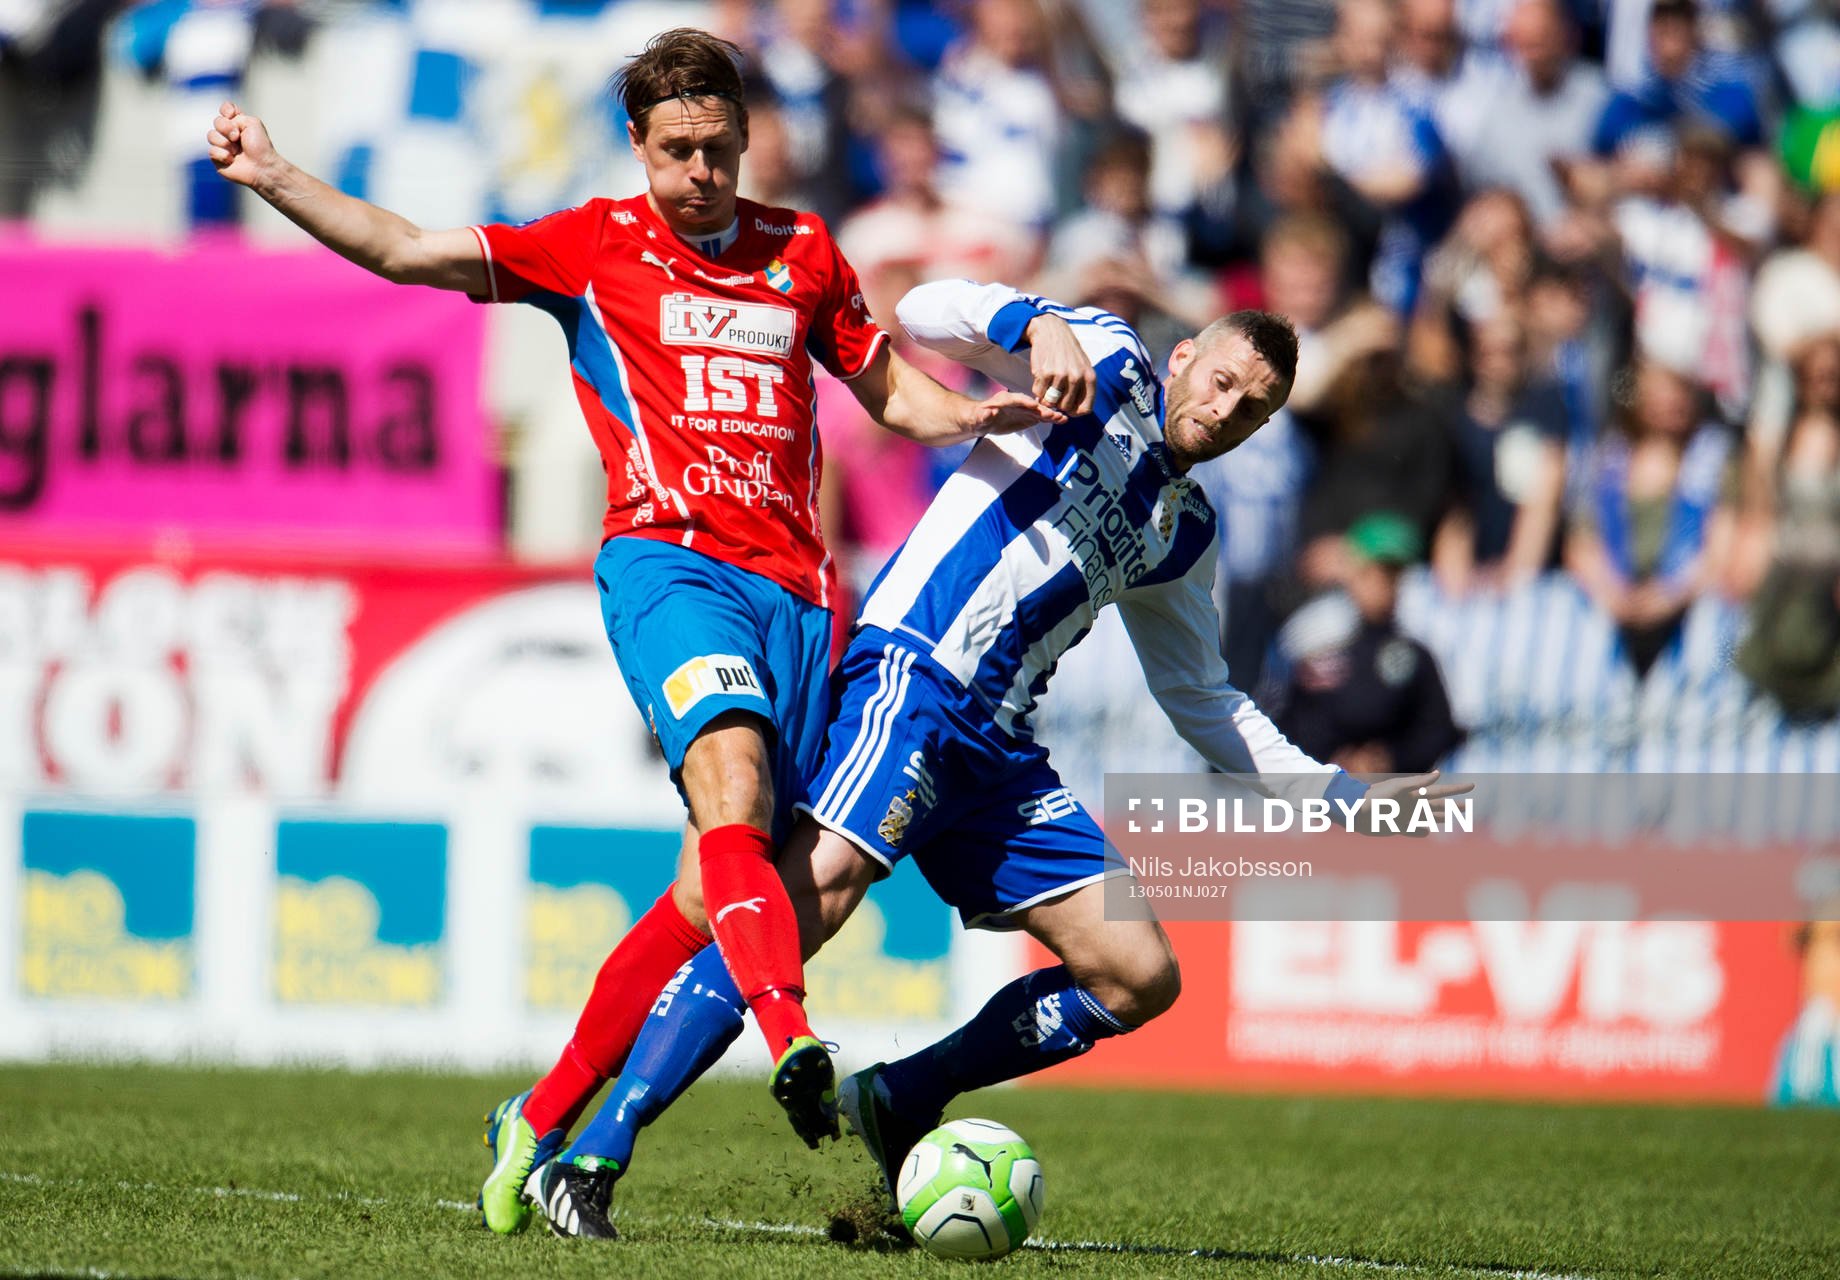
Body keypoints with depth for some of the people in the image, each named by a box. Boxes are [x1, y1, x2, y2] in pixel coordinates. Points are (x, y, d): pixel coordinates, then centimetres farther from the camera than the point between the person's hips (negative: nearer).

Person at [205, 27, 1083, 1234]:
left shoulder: (804, 252, 19)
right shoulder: (595, 246, 9)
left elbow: (887, 386, 29)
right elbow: (407, 250, 5)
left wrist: (971, 414, 9)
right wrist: (275, 176, -5)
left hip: (793, 583, 4)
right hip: (668, 559, -4)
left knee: (717, 888, -2)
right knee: (732, 782, -31)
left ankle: (544, 1119, 11)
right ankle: (796, 1045, -49)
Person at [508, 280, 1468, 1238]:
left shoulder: (1183, 533, 24)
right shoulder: (1108, 362, 7)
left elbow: (1203, 702, 33)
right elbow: (927, 314, -4)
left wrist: (1348, 798, 29)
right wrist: (1040, 325, -22)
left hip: (994, 748, 8)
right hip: (915, 673, -8)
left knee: (1139, 978, 1)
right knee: (818, 887, -29)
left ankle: (902, 1105, 15)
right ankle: (590, 1159, -32)